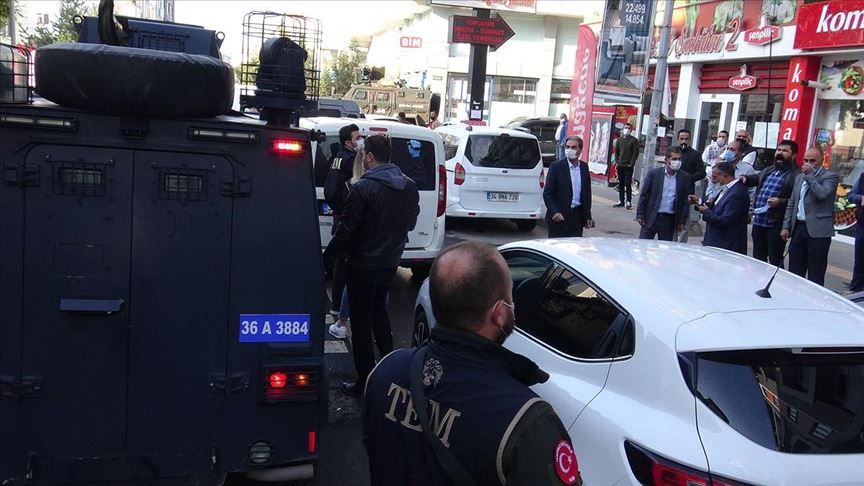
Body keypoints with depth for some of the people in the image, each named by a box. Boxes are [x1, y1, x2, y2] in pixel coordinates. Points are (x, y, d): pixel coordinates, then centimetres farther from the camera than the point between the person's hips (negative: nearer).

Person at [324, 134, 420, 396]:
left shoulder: (363, 188, -20)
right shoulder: (409, 187, 1)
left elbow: (346, 230, -18)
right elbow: (410, 222, 12)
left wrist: (327, 257, -6)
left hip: (363, 265, -7)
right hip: (391, 262, 7)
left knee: (361, 320, 4)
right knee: (379, 310, 25)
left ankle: (364, 381, 9)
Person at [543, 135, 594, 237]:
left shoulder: (584, 167, 8)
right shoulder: (556, 166, -6)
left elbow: (587, 192, 16)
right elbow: (547, 194, -9)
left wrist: (587, 216, 13)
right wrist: (554, 212, -21)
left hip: (577, 217, 4)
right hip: (559, 217, -4)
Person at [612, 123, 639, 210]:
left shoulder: (634, 140, -1)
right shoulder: (619, 139, 12)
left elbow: (636, 153, -6)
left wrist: (631, 164, -12)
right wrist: (617, 162, 4)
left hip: (628, 166, -5)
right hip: (620, 166, 5)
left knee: (628, 184, -7)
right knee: (620, 184, 8)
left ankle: (629, 202, -3)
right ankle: (621, 201, 14)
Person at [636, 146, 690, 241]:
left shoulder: (684, 178, 2)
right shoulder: (654, 173, -2)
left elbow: (685, 201, 6)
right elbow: (643, 195, 1)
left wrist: (682, 221, 3)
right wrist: (640, 215, -3)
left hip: (669, 220, 1)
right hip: (651, 218, -1)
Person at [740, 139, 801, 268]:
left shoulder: (796, 175, -8)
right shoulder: (768, 171, 18)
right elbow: (755, 178, 35)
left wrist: (781, 202, -27)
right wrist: (745, 178, 14)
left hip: (776, 225, -8)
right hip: (758, 222, 8)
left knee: (775, 262, 1)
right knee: (757, 259, 17)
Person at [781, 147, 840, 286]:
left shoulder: (830, 176, -2)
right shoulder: (800, 177, 18)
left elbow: (822, 194, -21)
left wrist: (810, 175, -13)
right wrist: (786, 226, 11)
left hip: (817, 232, -6)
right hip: (798, 228, 6)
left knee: (815, 277, -4)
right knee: (794, 273, 10)